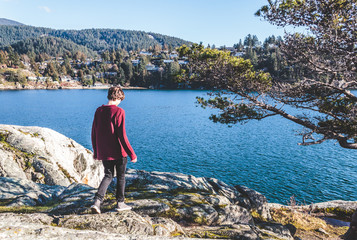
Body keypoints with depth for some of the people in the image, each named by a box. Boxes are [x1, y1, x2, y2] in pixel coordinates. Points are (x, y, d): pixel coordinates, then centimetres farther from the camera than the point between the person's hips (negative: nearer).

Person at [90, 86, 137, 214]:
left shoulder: (99, 110, 3)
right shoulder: (119, 111, -15)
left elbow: (94, 133, 8)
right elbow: (122, 135, -18)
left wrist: (95, 150, 20)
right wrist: (132, 154, -12)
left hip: (103, 153, 5)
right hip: (118, 152, -5)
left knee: (108, 176, 19)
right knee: (121, 177, 13)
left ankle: (97, 201, 5)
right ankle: (120, 203, 25)